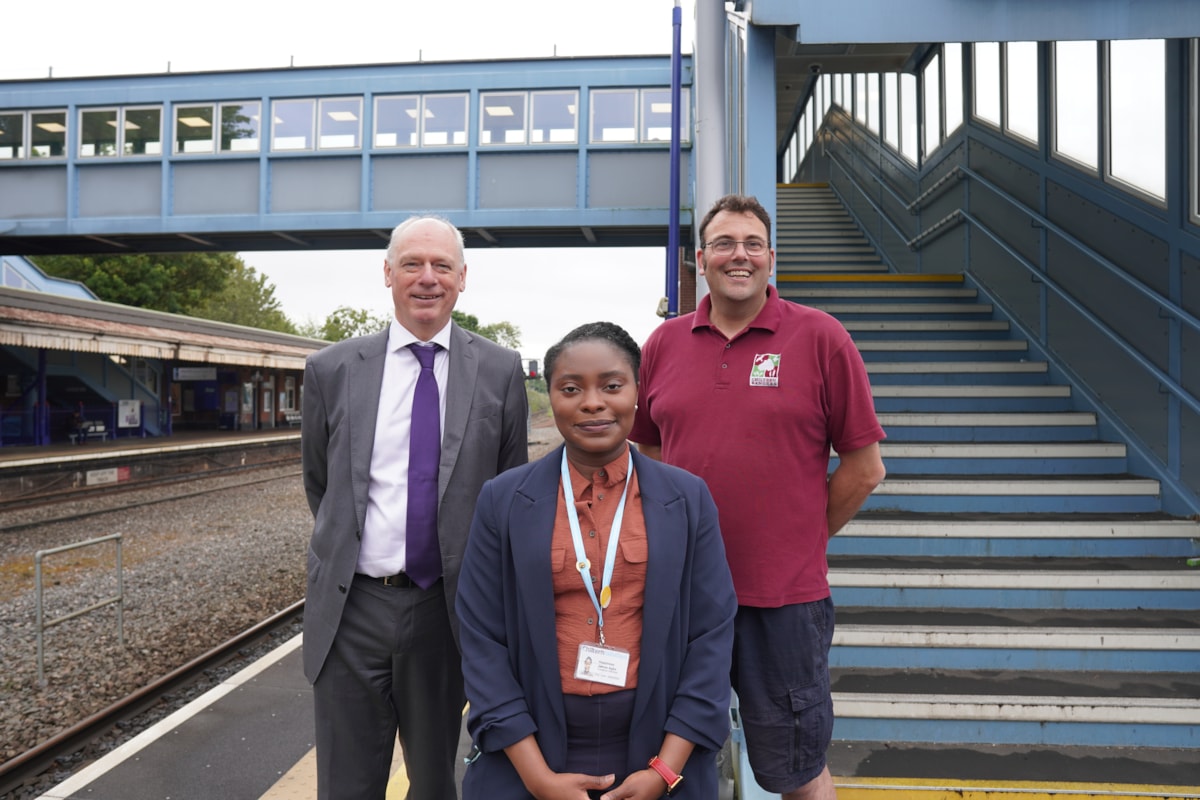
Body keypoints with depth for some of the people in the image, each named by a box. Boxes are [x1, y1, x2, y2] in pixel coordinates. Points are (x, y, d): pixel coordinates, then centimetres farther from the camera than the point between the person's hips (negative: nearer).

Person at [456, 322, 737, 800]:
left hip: (658, 754, 1)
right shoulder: (503, 500, -4)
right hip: (531, 753, 0)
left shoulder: (688, 499, -3)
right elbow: (483, 640, -5)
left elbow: (712, 633, -3)